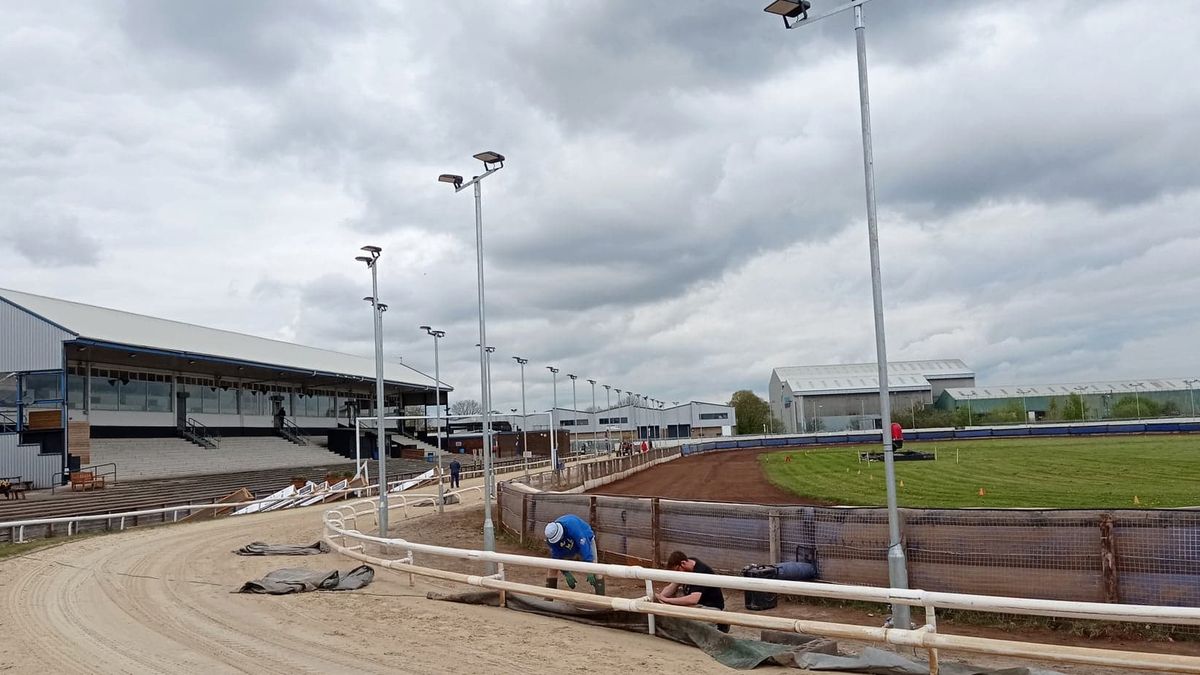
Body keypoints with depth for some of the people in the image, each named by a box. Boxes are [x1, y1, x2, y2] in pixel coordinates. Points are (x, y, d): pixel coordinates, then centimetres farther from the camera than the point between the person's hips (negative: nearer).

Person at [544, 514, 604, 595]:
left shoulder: (573, 527, -42)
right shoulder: (551, 535, -26)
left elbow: (584, 547, -42)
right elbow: (557, 556, -19)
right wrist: (566, 573, -26)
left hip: (585, 542, -4)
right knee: (552, 567, -4)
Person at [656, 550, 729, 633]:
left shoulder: (700, 572, -31)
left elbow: (693, 600, -43)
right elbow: (672, 587, -2)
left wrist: (667, 600, -41)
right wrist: (660, 597, -22)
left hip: (711, 606, -8)